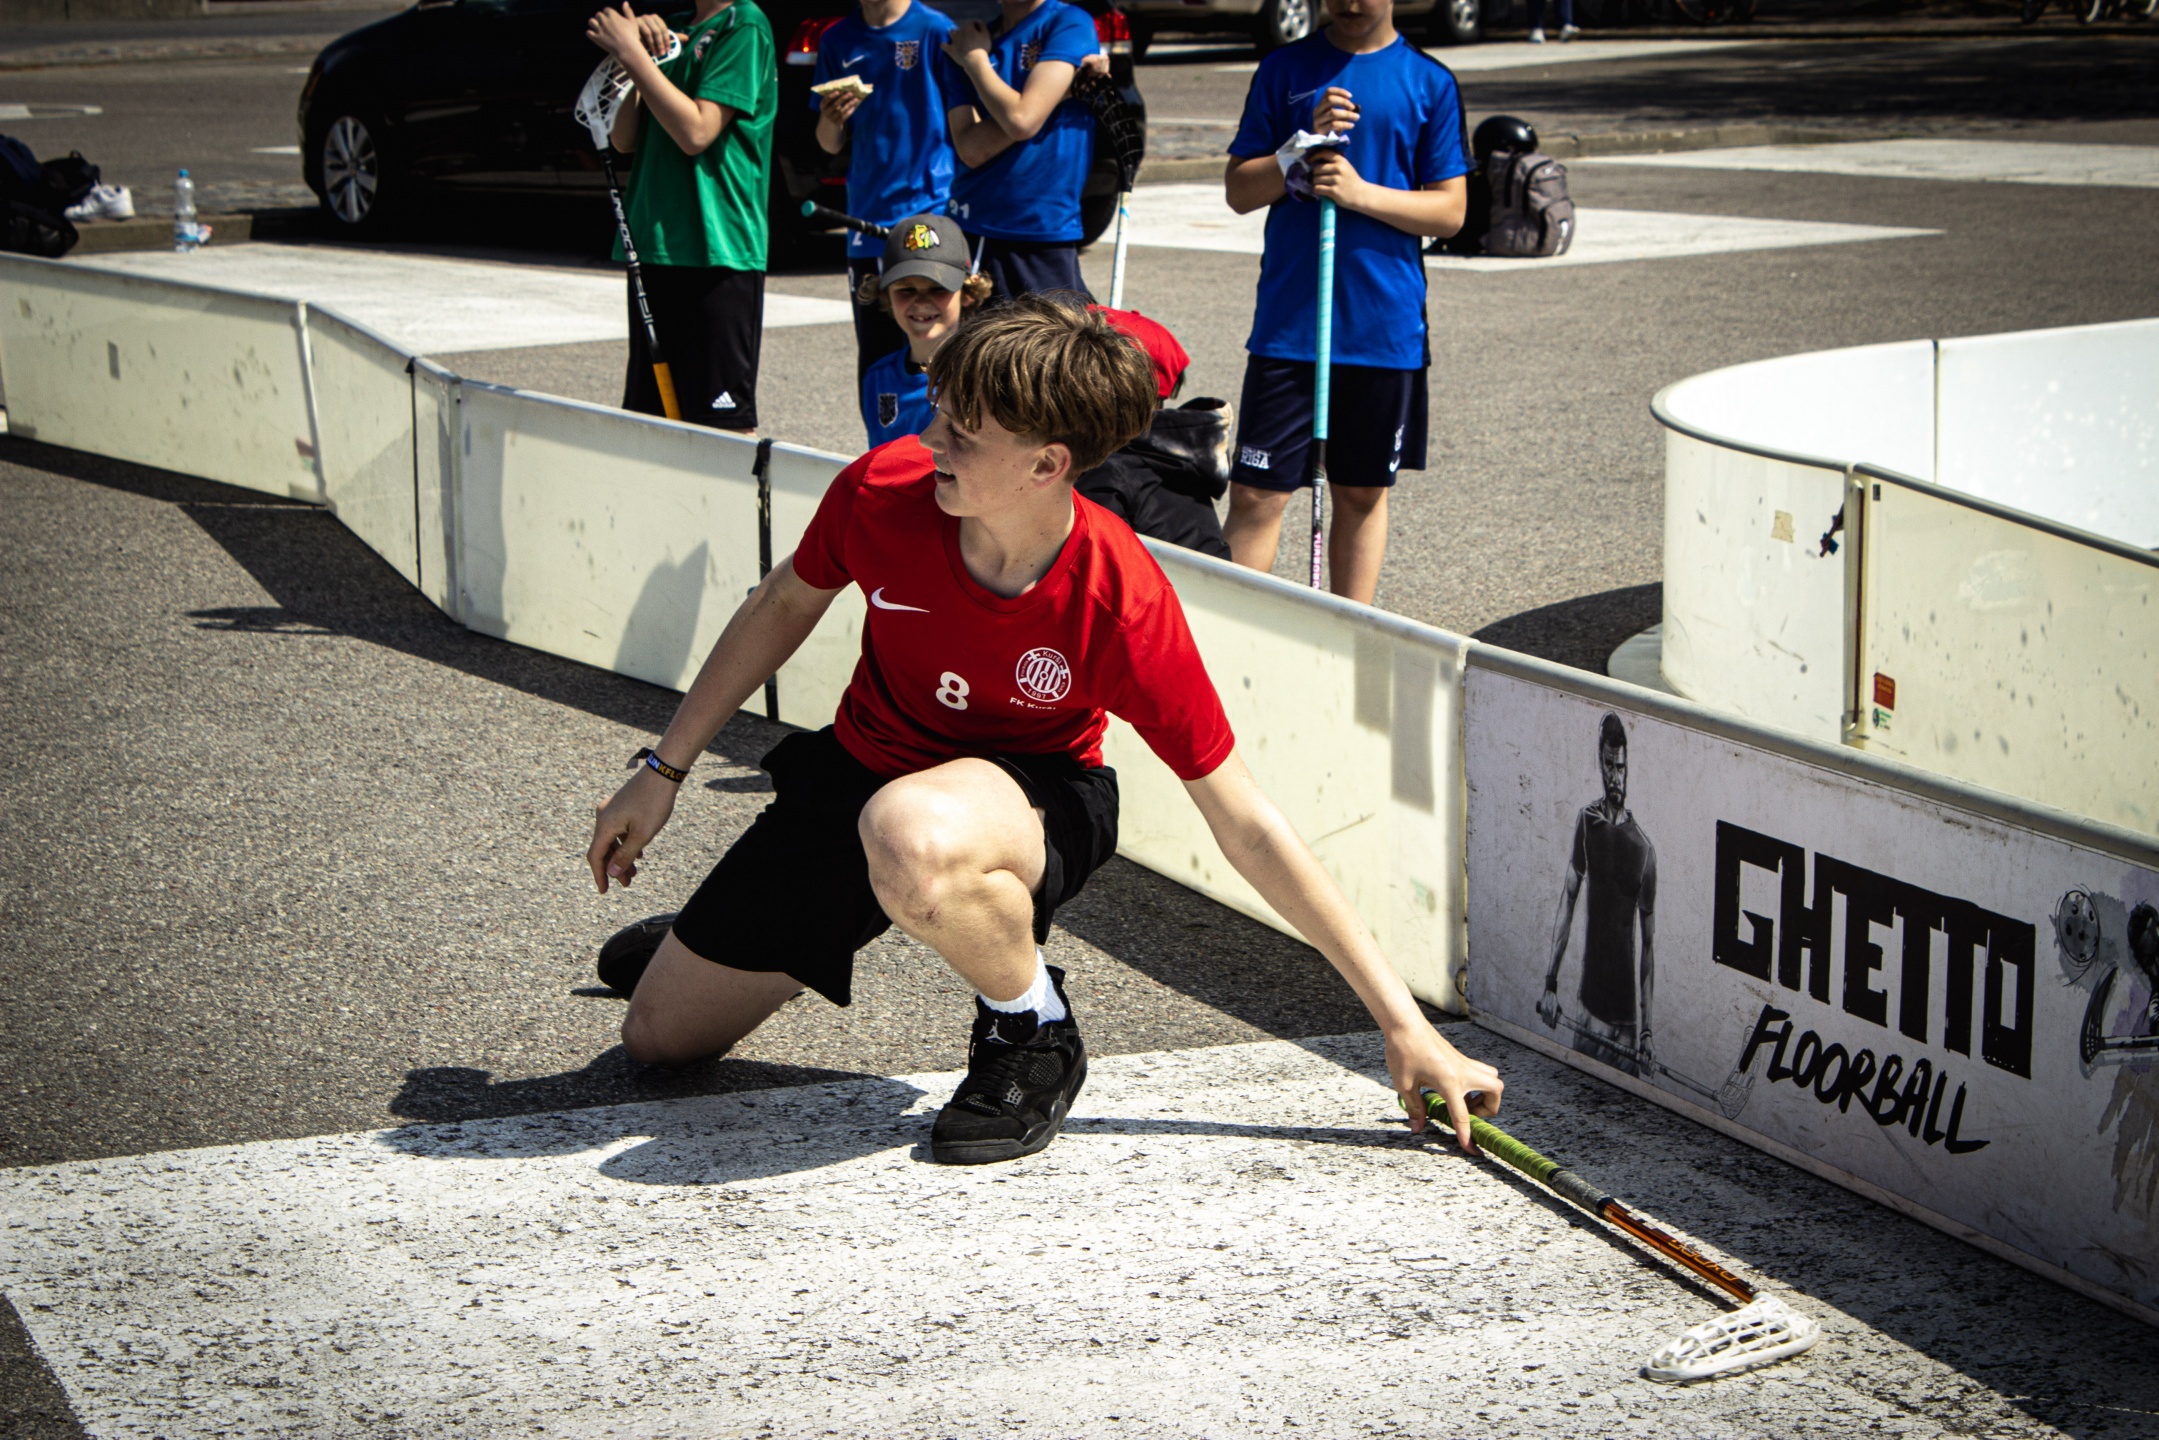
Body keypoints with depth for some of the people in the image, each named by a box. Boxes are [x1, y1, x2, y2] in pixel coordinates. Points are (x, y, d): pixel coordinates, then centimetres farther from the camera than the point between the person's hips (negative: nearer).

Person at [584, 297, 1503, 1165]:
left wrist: (1402, 1022, -23)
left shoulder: (1120, 604, -31)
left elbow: (1246, 827, -23)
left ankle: (1032, 1031, -12)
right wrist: (662, 771, 7)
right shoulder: (883, 491, -22)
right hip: (855, 775, 4)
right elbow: (785, 607, 2)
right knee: (658, 1040, 6)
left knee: (910, 840, -43)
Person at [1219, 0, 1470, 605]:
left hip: (1386, 324, 1)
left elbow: (1450, 210, 2)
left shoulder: (1429, 82, 4)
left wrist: (1362, 193, -13)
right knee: (1256, 494, -5)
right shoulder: (1286, 69, 5)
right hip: (1289, 322, 0)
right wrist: (1306, 144, -13)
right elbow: (1239, 190, 4)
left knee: (1363, 493, 10)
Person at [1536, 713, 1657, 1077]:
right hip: (1591, 990, 2)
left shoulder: (1644, 848, -3)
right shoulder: (1586, 822, 2)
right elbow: (1567, 900, 3)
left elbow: (1650, 939, 0)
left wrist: (1647, 1027, -5)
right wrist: (1551, 982, -4)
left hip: (1626, 1003, -2)